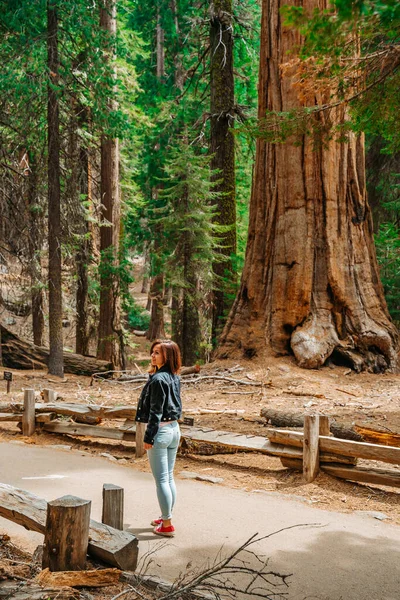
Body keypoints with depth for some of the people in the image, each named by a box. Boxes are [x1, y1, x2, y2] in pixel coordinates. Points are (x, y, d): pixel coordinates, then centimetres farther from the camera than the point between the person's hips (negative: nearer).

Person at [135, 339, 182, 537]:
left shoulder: (158, 379, -18)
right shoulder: (175, 378, 7)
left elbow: (156, 411, -18)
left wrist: (148, 437, -14)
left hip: (160, 431, -9)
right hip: (174, 428, 9)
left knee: (161, 480, -1)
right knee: (169, 477, 17)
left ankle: (167, 525, 5)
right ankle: (166, 517, 28)